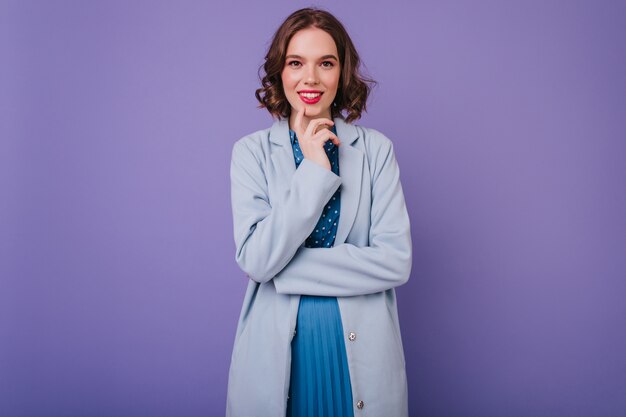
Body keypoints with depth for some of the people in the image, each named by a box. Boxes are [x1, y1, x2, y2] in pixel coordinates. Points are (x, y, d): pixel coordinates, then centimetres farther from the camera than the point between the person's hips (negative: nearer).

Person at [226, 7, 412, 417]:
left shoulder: (376, 149, -2)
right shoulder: (251, 151, -3)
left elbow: (396, 260, -10)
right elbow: (255, 260, -13)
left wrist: (286, 268, -14)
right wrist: (314, 171, -17)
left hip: (361, 350, 1)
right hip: (278, 351, 0)